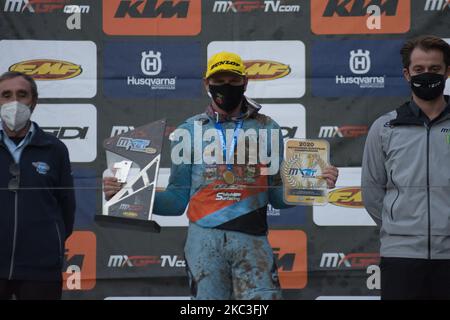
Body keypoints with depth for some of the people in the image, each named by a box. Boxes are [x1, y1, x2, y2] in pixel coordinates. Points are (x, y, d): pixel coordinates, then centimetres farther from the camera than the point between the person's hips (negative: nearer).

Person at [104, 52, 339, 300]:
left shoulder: (267, 129, 12)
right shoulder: (189, 131, 12)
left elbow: (278, 196, 11)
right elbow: (177, 200, 9)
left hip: (252, 241, 0)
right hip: (204, 240, 0)